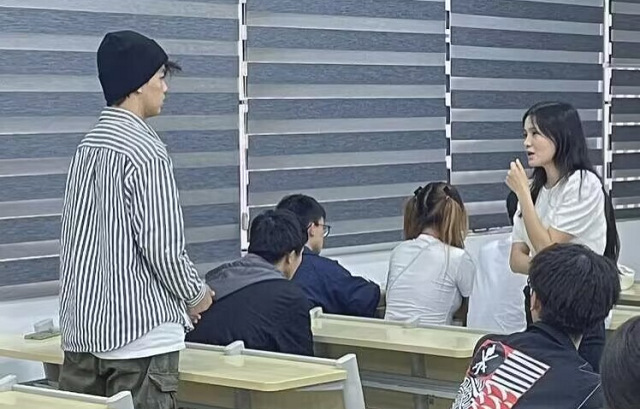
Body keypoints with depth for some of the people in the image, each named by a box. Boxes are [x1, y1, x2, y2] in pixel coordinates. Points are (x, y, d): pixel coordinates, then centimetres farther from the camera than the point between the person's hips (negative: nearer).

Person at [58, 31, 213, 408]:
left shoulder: (88, 146, 9)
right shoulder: (146, 152, -15)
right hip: (141, 331, -8)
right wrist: (196, 294, 2)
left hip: (83, 328, 8)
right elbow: (162, 246, -17)